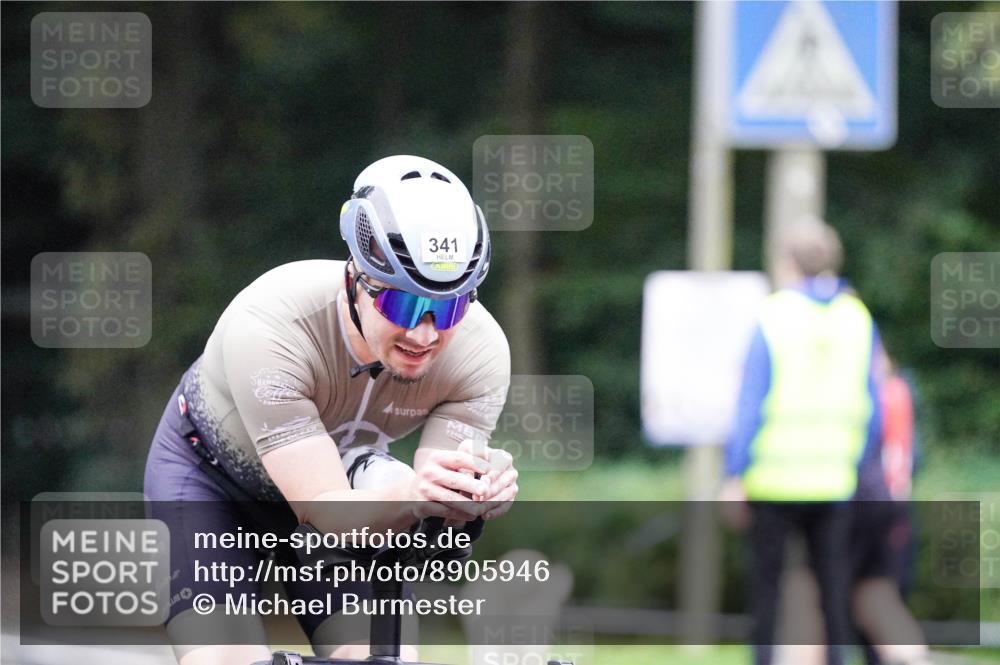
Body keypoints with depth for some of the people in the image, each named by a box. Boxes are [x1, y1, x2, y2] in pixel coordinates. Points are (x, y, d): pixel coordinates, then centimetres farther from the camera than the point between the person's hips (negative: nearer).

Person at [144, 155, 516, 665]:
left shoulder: (481, 353, -28)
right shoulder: (268, 328, -39)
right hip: (213, 469, -3)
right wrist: (413, 496, -62)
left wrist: (475, 497, -55)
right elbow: (323, 510, -41)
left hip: (344, 470, 3)